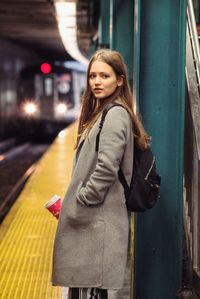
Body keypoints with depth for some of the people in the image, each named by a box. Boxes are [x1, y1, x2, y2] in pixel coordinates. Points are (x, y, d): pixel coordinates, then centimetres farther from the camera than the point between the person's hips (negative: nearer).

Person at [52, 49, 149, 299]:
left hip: (98, 221, -10)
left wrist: (80, 202, -13)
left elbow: (106, 169, -21)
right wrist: (71, 204, 14)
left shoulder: (116, 114, -12)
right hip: (89, 219, 10)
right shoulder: (101, 113, 18)